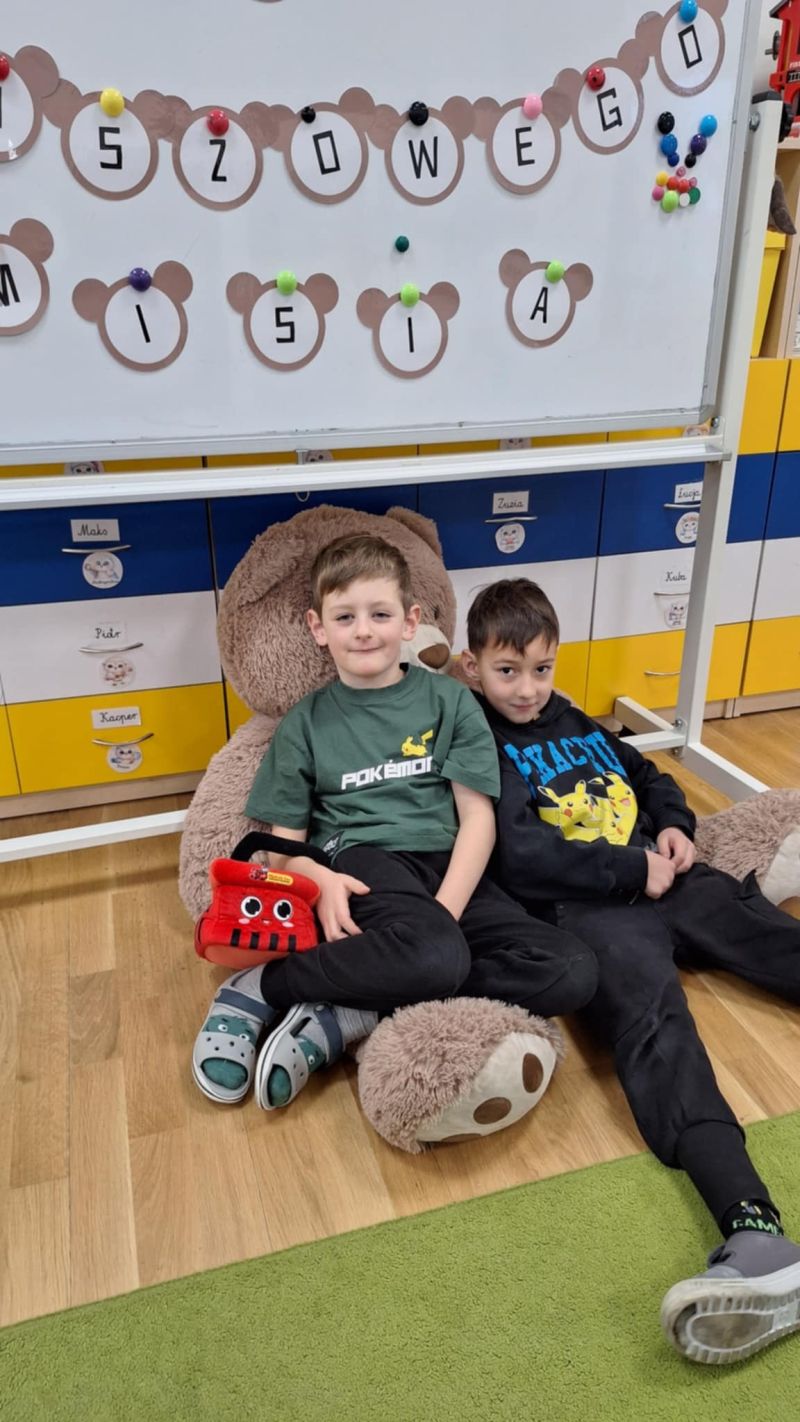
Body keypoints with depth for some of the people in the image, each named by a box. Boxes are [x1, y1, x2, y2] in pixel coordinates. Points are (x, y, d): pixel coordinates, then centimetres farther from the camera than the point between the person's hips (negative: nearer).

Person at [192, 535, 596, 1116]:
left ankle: (342, 1017, -20)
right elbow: (286, 844, 10)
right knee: (437, 958, -36)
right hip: (360, 861, -3)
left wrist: (445, 909, -14)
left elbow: (478, 818, 2)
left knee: (573, 972, -20)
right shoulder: (306, 724, 9)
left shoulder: (450, 702, 9)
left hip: (446, 867, 4)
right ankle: (260, 989, -14)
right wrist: (320, 879, -14)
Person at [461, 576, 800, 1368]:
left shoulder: (577, 725, 26)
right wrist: (633, 870, -10)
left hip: (665, 877, 8)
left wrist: (676, 826, 11)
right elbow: (518, 855, -10)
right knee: (650, 1018, -31)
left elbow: (649, 776, 34)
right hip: (588, 906, -7)